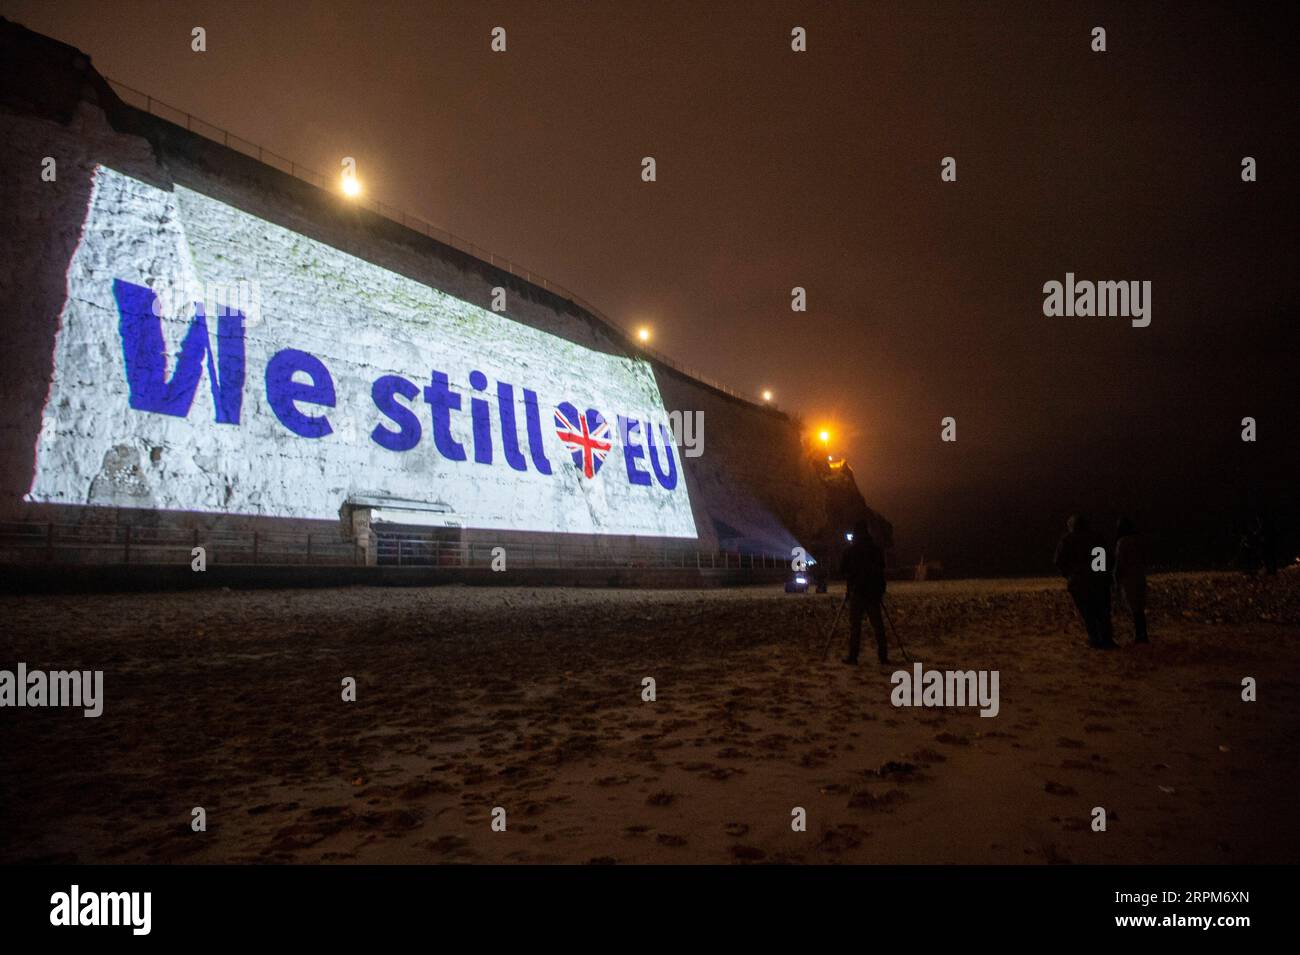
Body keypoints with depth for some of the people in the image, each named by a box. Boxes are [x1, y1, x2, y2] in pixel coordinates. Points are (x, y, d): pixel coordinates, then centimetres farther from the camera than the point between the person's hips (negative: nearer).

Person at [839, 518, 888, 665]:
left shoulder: (849, 550, -6)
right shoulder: (876, 549, 3)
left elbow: (842, 569, 0)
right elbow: (882, 569, 10)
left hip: (856, 592, -3)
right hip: (874, 592, 3)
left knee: (855, 625, -1)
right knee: (877, 624, 6)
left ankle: (853, 656, -4)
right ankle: (883, 655, 4)